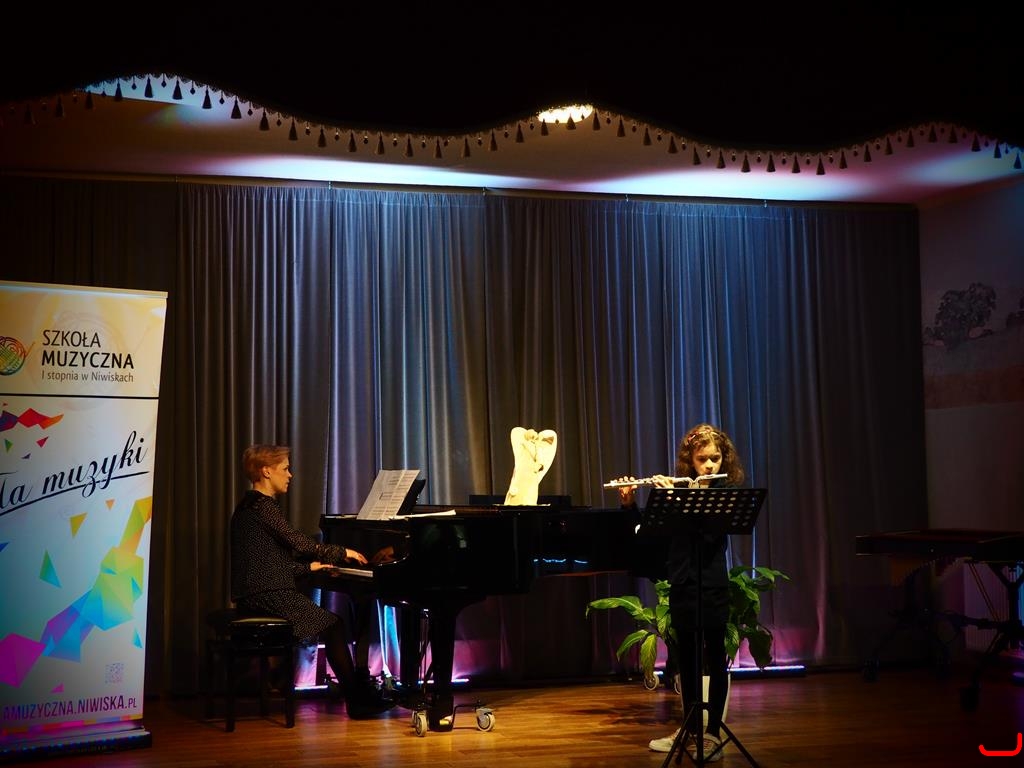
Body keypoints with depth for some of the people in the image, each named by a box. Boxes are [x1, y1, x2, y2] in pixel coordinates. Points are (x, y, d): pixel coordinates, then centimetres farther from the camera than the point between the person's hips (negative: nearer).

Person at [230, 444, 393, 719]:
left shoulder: (248, 506, 19)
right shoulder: (263, 505, -12)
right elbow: (297, 542, -21)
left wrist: (309, 567, 19)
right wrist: (342, 552, -10)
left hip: (253, 595, 10)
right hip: (268, 595, -10)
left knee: (327, 620, 17)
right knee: (333, 625, -7)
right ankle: (358, 700, -6)